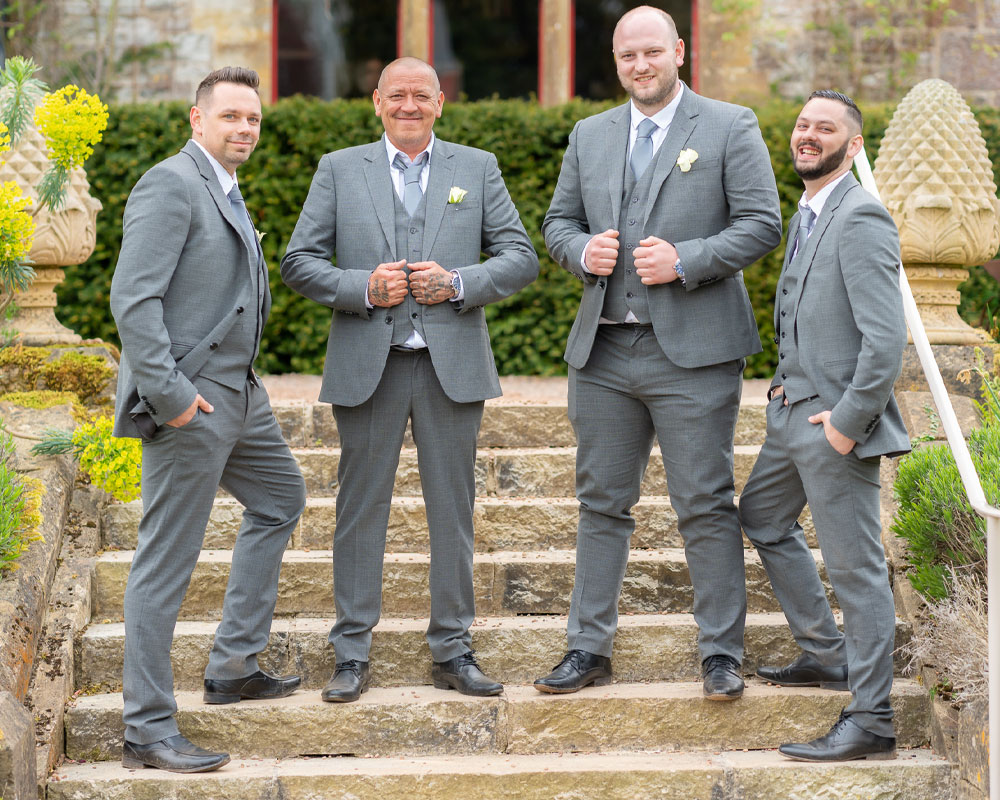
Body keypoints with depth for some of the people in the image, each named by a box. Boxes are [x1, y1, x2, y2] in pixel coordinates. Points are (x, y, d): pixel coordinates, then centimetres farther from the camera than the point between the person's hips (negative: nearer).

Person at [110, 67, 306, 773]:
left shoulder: (225, 191, 17)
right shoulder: (171, 185, -14)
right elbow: (133, 298, -22)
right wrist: (169, 394, -24)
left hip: (237, 390, 11)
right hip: (188, 402, -11)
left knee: (281, 499, 25)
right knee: (166, 562, -5)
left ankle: (233, 667, 29)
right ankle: (148, 729, 1)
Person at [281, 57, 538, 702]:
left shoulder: (478, 168, 10)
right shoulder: (340, 169, 8)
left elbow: (521, 258, 6)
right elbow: (299, 261, 4)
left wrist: (459, 283, -11)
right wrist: (362, 288, -12)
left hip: (453, 365, 1)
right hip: (367, 366, -1)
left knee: (453, 511, 5)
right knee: (361, 510, 2)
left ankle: (453, 651, 14)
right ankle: (352, 656, 9)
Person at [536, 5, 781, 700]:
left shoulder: (731, 127, 2)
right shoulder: (590, 136, 15)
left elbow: (762, 224, -4)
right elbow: (558, 222, 19)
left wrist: (684, 262, -15)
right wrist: (583, 251, -3)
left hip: (693, 353, -4)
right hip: (603, 351, 5)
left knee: (706, 506, -2)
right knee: (602, 504, 9)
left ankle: (722, 654, 6)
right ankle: (590, 649, 16)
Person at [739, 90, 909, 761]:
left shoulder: (862, 219, -18)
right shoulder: (807, 215, 13)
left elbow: (886, 338, -24)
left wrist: (848, 419, -21)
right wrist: (789, 379, 16)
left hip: (837, 422, -11)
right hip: (796, 410, 11)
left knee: (855, 566, -5)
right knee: (763, 517, 25)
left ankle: (871, 722, 1)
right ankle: (827, 656, 36)